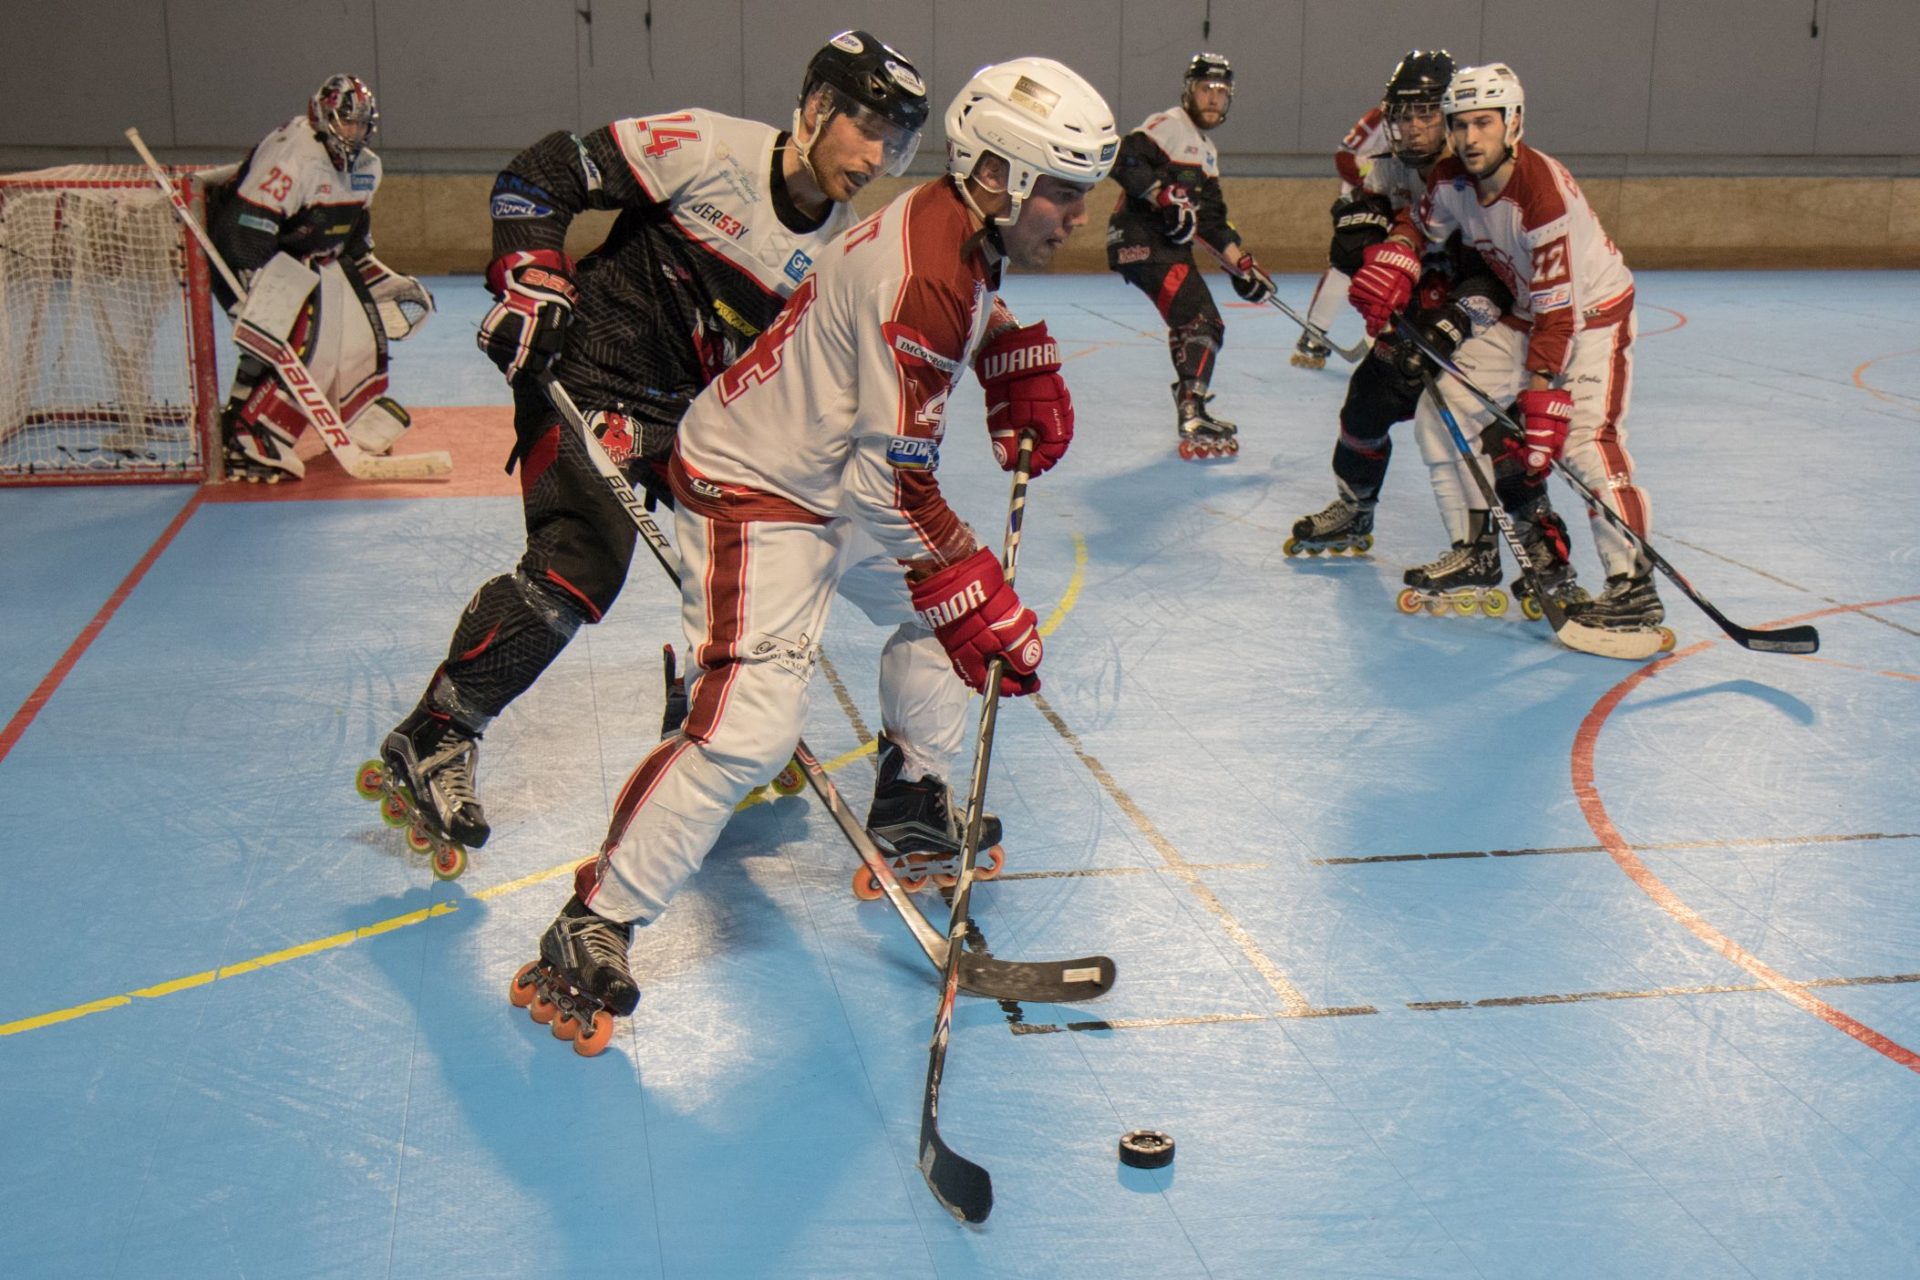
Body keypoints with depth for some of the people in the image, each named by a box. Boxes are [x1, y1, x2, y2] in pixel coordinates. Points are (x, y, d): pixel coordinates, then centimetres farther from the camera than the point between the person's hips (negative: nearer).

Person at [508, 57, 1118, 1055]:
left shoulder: (961, 222, 1)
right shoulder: (920, 281, -28)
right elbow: (890, 483, -27)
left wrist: (1023, 376, 15)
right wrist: (976, 607, -20)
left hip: (835, 471, 10)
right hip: (754, 493, -10)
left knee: (947, 609, 15)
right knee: (744, 729, -19)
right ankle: (588, 935, -10)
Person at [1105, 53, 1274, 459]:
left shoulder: (1207, 152, 23)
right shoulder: (1168, 125, -6)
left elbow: (1213, 221, 20)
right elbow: (1125, 162, -22)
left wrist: (1242, 266, 12)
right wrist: (1166, 196, -28)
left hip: (1170, 244, 10)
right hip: (1139, 238, -10)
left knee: (1208, 326, 19)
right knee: (1196, 319, -19)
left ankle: (1193, 412, 32)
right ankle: (1193, 425, -25)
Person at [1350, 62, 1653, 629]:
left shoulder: (1542, 191, -32)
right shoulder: (1452, 180, -10)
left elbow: (1557, 309, -33)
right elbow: (1418, 226, 13)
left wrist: (1539, 397, -35)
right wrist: (1391, 265, -8)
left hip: (1593, 312, -8)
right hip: (1524, 314, 8)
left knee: (1584, 439, -25)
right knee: (1441, 409, 1)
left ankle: (1633, 587, -21)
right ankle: (1476, 550, 13)